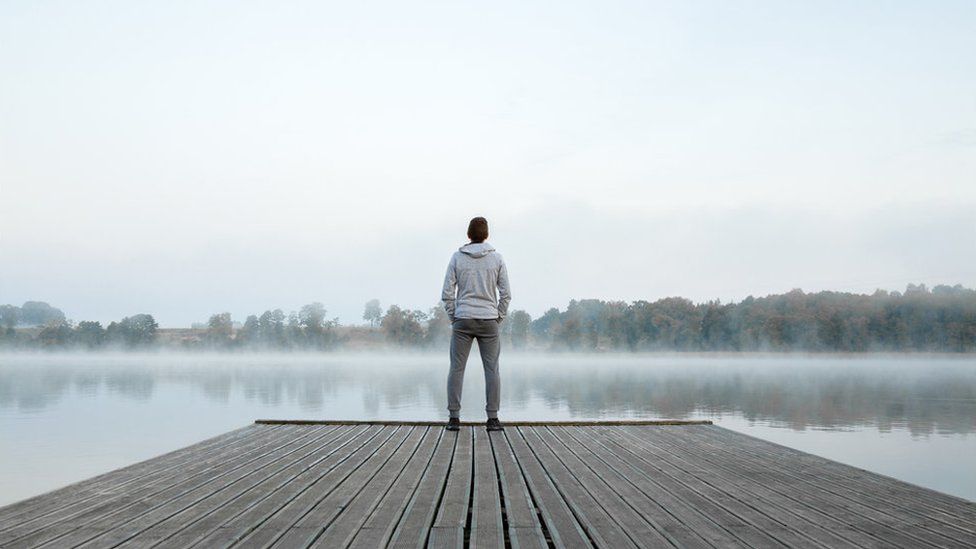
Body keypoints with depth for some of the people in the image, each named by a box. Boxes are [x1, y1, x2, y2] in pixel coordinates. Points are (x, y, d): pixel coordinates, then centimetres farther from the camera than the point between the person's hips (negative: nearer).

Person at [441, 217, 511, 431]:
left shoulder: (457, 257, 1)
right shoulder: (496, 258, 2)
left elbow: (447, 293, -1)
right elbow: (505, 293, 1)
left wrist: (453, 317, 7)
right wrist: (499, 317, 9)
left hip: (462, 320, 0)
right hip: (488, 321, 0)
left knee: (457, 368, 4)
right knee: (491, 369, 4)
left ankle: (454, 417, 2)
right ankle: (492, 418, 2)